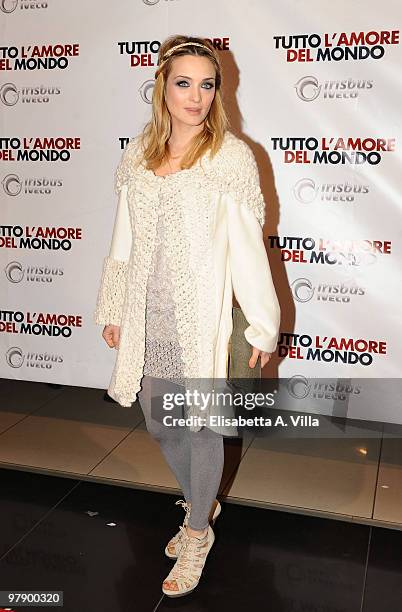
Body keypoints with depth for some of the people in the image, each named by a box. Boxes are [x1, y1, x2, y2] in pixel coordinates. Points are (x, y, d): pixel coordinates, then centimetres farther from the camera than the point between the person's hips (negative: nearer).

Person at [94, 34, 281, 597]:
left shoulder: (232, 157, -8)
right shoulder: (138, 154, 5)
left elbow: (248, 247, -7)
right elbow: (123, 241, 10)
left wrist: (263, 325, -6)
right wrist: (113, 311, 14)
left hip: (201, 317, -5)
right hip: (147, 317, 5)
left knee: (201, 425, 8)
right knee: (159, 423, 17)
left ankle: (199, 530, 33)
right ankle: (201, 502, 44)